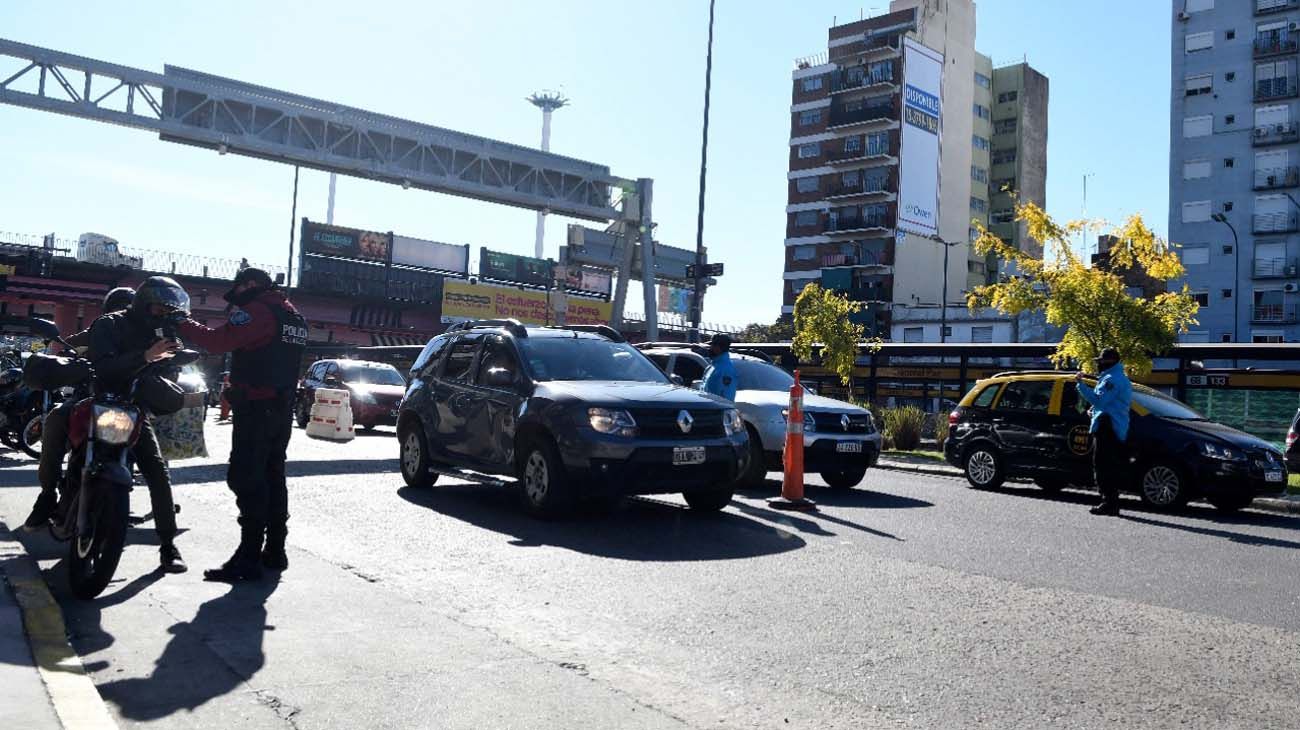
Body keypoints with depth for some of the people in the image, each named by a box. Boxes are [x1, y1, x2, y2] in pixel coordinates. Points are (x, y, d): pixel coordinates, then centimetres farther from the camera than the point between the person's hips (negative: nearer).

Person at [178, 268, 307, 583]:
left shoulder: (258, 311, -12)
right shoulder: (294, 316, 18)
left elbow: (218, 342, -20)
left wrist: (184, 325, -5)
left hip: (256, 409, -10)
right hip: (283, 411, 10)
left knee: (246, 480, -9)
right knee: (273, 477, 14)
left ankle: (249, 558, -10)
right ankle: (274, 551, 20)